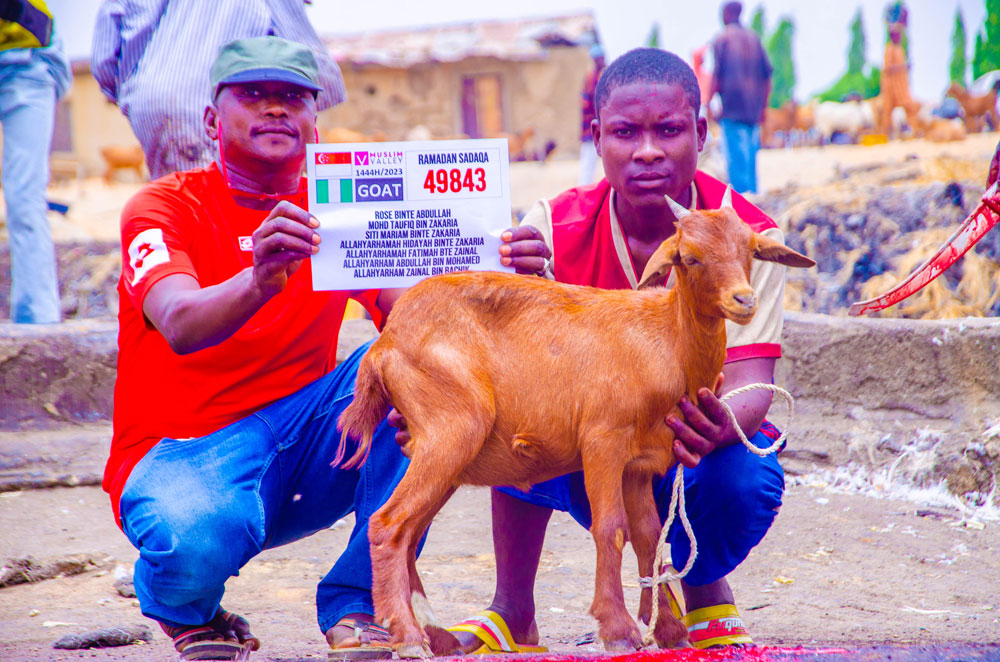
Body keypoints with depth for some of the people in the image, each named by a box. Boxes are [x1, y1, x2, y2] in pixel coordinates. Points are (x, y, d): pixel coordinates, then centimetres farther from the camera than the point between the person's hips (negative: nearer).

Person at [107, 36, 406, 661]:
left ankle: (358, 602, -13)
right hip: (182, 448, -4)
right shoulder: (163, 206, -7)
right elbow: (181, 326, -28)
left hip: (306, 440, 5)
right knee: (196, 537, -39)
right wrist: (260, 281, -49)